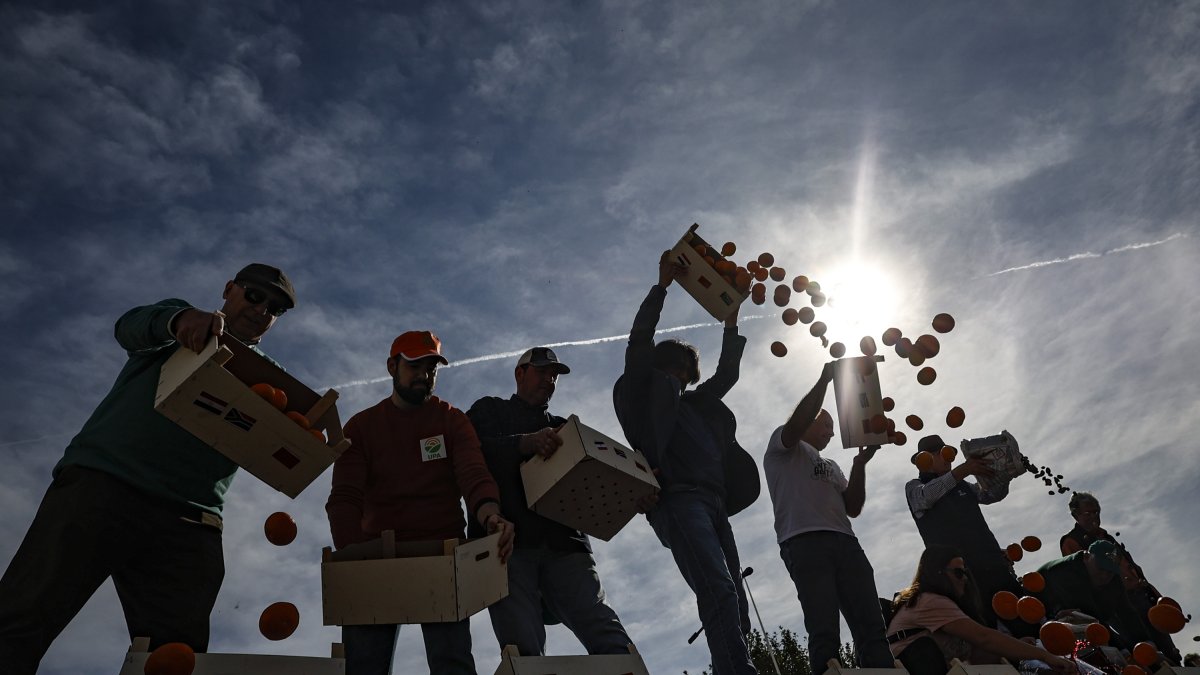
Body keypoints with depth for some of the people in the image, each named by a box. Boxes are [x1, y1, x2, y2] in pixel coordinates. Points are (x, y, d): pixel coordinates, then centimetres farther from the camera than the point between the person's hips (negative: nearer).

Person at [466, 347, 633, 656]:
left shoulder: (563, 428, 32)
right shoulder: (490, 410, 22)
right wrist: (525, 443, -18)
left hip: (563, 542, 3)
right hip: (507, 541, -2)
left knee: (607, 634, -17)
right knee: (524, 647, -17)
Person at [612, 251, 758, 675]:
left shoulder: (698, 404, 32)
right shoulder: (645, 394, 15)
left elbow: (726, 374, 41)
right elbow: (639, 341, 8)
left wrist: (731, 324, 39)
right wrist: (663, 284, 9)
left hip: (713, 503, 7)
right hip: (677, 498, -7)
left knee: (734, 600, -2)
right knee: (718, 590, -24)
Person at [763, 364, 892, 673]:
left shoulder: (831, 466, 35)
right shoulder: (783, 447, 18)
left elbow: (853, 507, 21)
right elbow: (796, 424, -7)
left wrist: (861, 462, 10)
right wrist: (825, 379, -3)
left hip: (845, 542, 7)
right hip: (804, 542, -7)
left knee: (871, 627, -7)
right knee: (825, 632, -17)